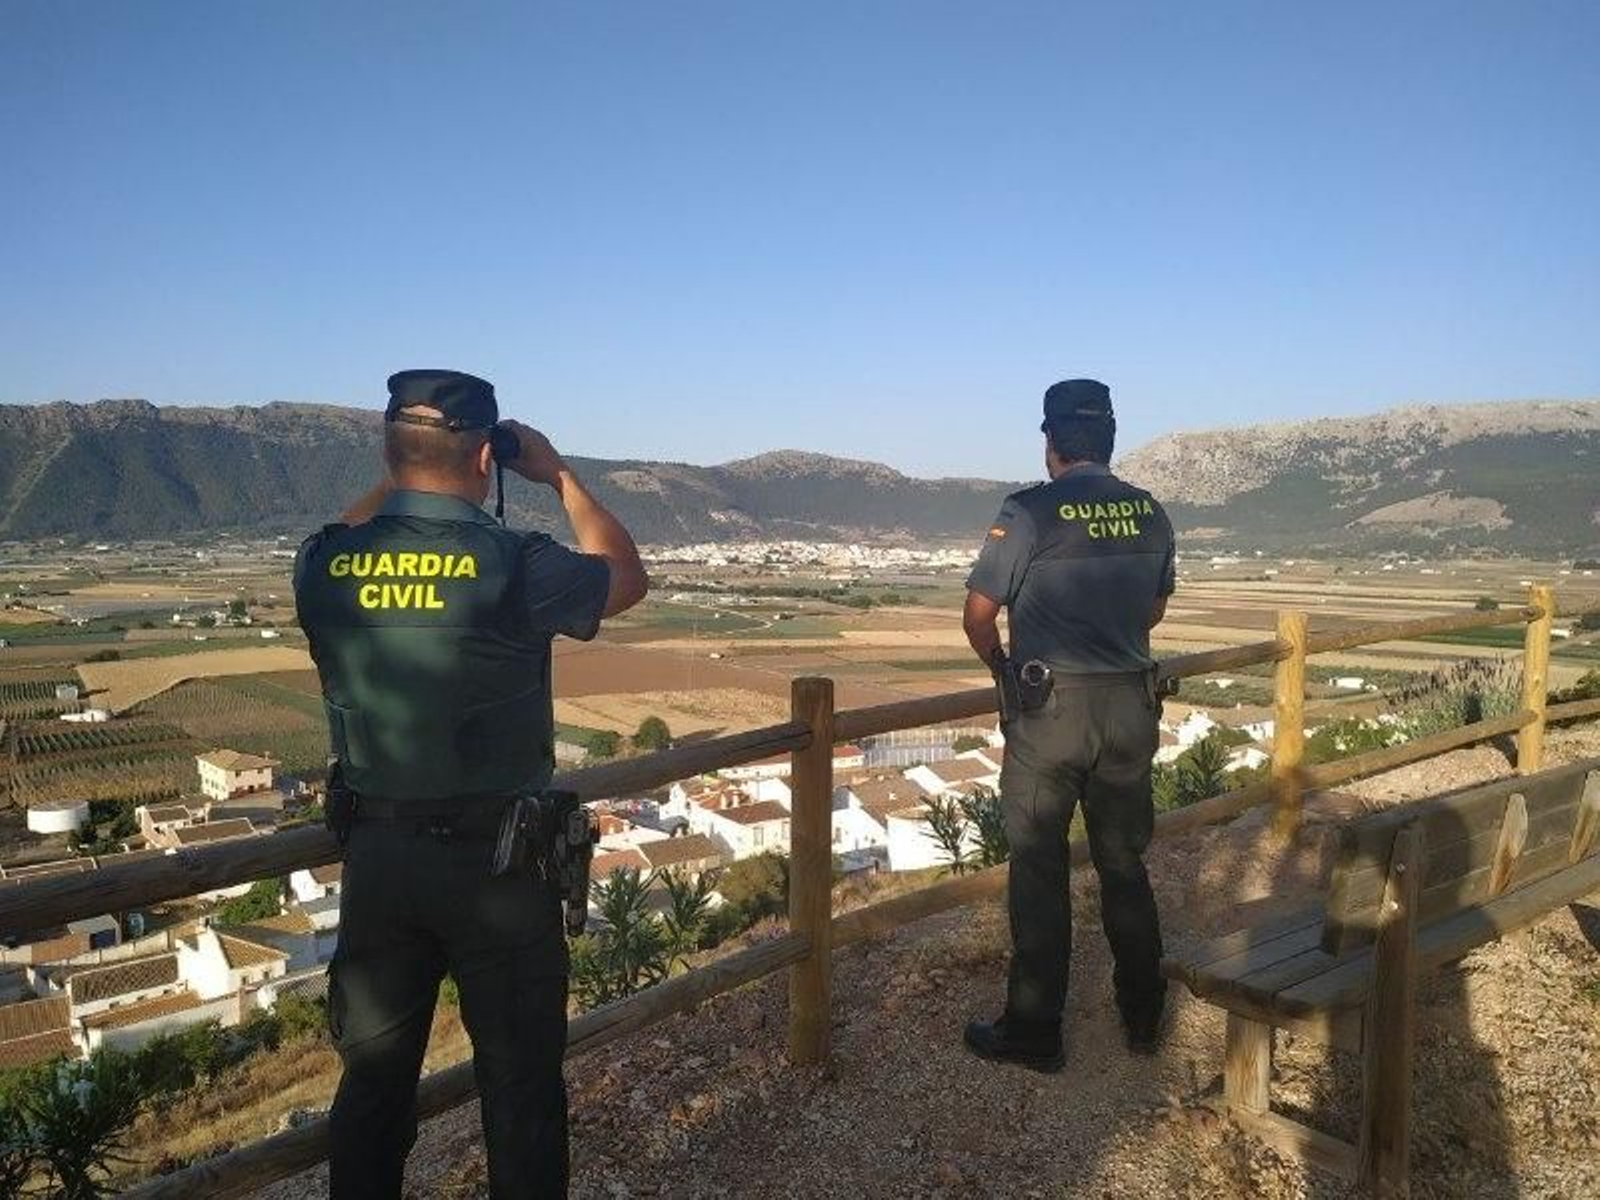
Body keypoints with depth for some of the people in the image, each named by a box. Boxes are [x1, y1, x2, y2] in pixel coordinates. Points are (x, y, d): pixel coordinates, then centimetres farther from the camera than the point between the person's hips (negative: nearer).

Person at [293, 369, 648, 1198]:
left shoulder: (322, 566, -7)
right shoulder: (513, 568, -19)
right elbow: (626, 577, 1)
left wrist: (400, 477, 16)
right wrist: (558, 476, 6)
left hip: (377, 851, 4)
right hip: (495, 858, -4)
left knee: (373, 1070, 19)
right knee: (520, 1076, 12)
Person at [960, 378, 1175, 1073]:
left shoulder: (1031, 511, -12)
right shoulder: (1151, 513, 5)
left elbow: (978, 613, -8)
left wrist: (1003, 668, 11)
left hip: (1050, 709, -5)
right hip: (1130, 708, 5)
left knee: (1039, 872, 5)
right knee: (1124, 865, 18)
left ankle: (1033, 1034, 15)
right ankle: (1143, 1018, 31)